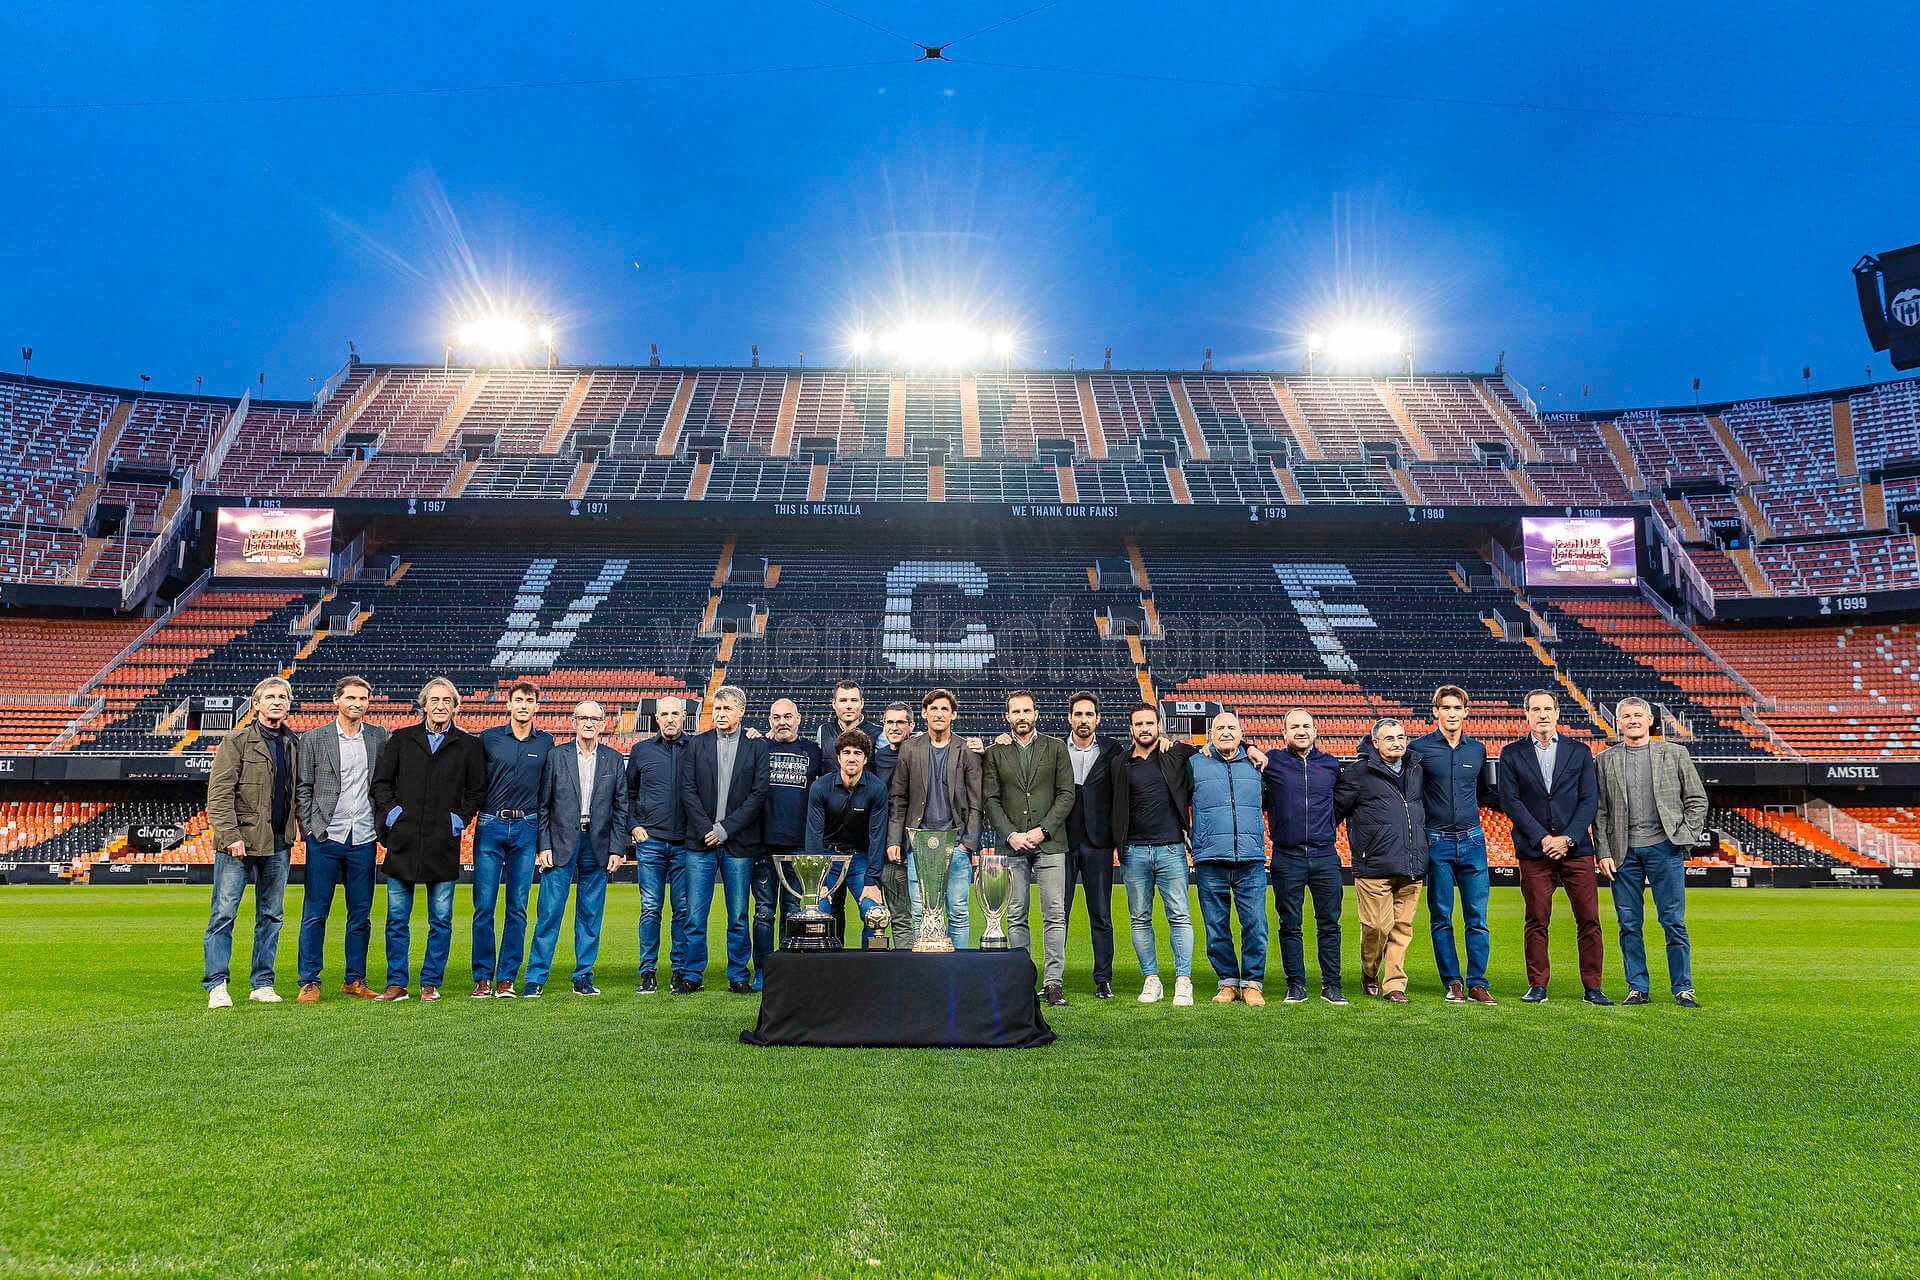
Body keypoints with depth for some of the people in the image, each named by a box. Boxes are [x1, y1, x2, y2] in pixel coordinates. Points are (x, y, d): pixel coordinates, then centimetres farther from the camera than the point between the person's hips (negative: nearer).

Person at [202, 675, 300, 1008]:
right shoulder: (237, 741, -3)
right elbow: (218, 793, -9)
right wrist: (230, 836, -16)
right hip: (240, 841, -5)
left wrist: (304, 827, 5)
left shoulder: (293, 744, 12)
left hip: (279, 843, 5)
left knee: (271, 916, 9)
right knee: (224, 914, -1)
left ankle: (262, 984, 17)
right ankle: (216, 986, 6)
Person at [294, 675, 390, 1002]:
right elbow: (302, 788, 3)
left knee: (361, 914, 8)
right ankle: (309, 982, 11)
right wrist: (309, 829, -4)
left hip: (363, 840, 2)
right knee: (315, 914, 2)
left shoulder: (380, 737, 7)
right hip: (325, 839, -2)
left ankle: (355, 980, 18)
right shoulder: (313, 738, 1)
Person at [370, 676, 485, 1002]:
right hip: (403, 841, 1)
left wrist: (461, 817, 0)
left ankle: (431, 983, 14)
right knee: (397, 919, 5)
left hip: (444, 844, 0)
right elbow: (380, 782, 12)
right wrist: (389, 811, -2)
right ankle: (396, 984, 14)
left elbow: (477, 790, 13)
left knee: (441, 920, 4)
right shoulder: (401, 739, 9)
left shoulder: (468, 745, 7)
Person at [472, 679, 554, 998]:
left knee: (517, 908, 2)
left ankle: (507, 978, 9)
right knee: (484, 906, -1)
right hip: (490, 827, -1)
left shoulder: (545, 742, 7)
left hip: (526, 828, 1)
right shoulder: (488, 738, 3)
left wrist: (544, 833, 9)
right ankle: (483, 978, 8)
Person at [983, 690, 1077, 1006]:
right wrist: (1010, 834, -7)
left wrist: (1043, 829, -7)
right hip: (1011, 846, 1)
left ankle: (1053, 982, -1)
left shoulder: (1055, 748, 9)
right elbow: (990, 800, 6)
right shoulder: (995, 753, 11)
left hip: (1049, 843, -1)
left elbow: (1066, 794, 3)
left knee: (1054, 915, -5)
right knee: (1015, 917, 3)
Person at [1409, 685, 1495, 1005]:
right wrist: (1425, 815, -5)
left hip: (1472, 840, 3)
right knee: (1441, 918, 3)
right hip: (1437, 842, -2)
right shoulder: (1419, 748, -2)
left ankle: (1477, 983, 8)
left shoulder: (1478, 749, 9)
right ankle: (1453, 982, 12)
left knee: (1477, 918, 1)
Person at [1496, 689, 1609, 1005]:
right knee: (1537, 920, 2)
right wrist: (1542, 838, -10)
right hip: (1533, 849, -1)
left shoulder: (1579, 751, 9)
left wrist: (1567, 838, -8)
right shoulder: (1512, 753, 5)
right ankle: (1537, 987, 10)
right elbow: (1510, 800, -2)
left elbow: (1590, 799, 3)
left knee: (1589, 918, 1)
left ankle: (1592, 988, 10)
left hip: (1576, 847, 1)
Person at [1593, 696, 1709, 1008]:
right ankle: (1638, 988, 12)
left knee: (1674, 922, 0)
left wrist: (1686, 837, -2)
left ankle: (1683, 989, 10)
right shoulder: (1605, 761, 9)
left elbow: (1697, 799, 8)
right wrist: (1603, 853, -1)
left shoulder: (1675, 754, 8)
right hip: (1624, 852, 1)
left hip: (1664, 847, -1)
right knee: (1629, 925, 4)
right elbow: (1599, 812, 7)